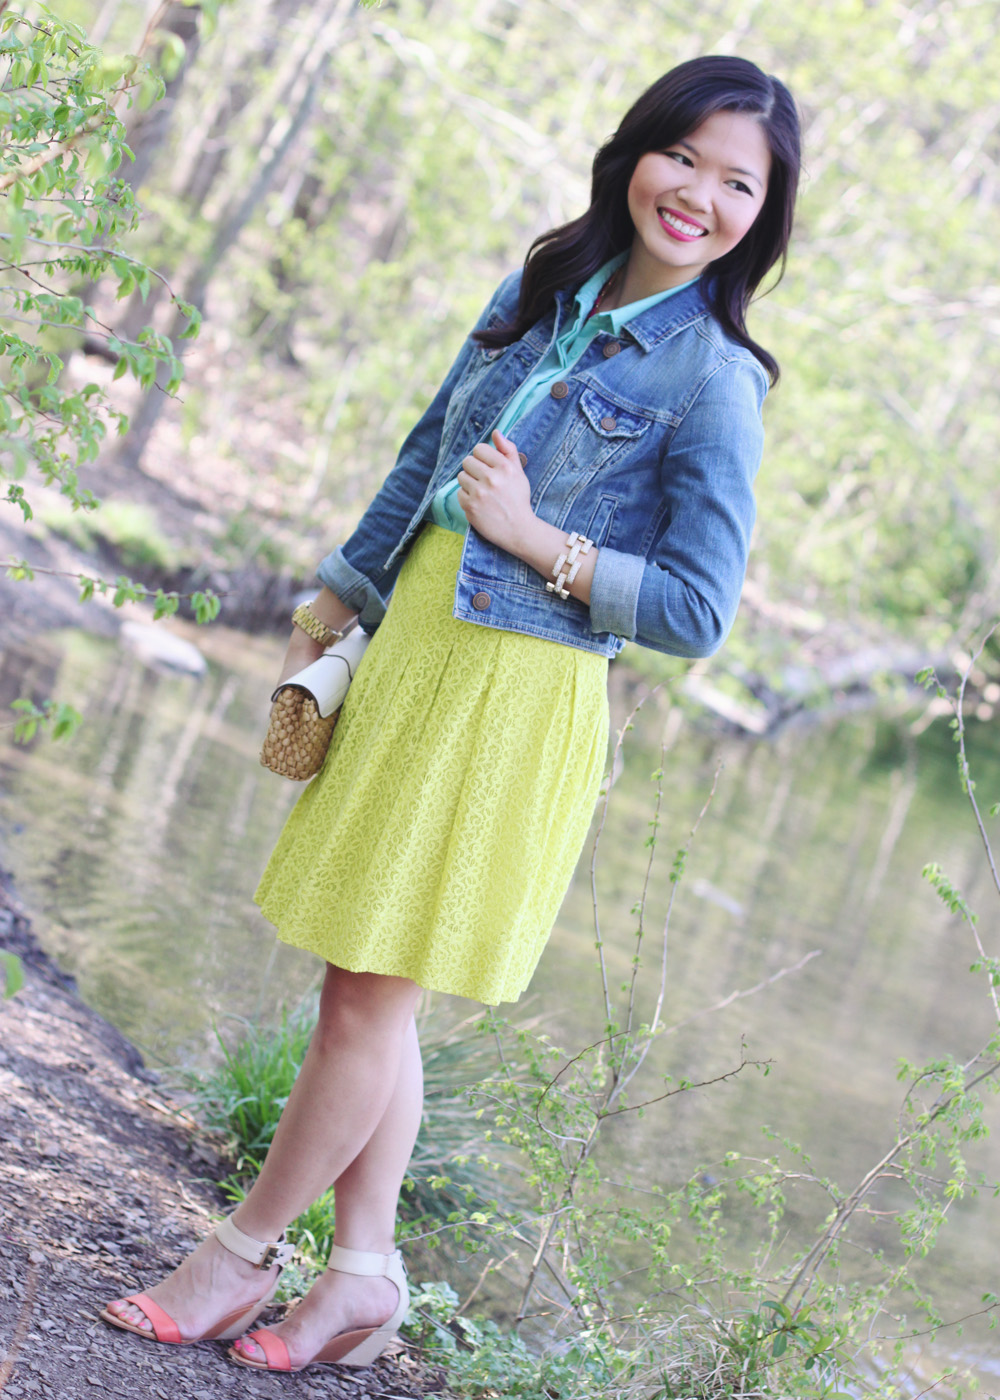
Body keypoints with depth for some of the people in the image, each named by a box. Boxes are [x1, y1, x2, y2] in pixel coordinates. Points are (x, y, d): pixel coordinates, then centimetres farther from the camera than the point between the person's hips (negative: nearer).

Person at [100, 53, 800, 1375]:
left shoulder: (713, 381, -11)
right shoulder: (543, 290, 9)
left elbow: (698, 610, -13)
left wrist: (535, 537, -19)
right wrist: (336, 603, 21)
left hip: (513, 699, -7)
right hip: (409, 649, 7)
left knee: (370, 991, 0)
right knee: (367, 988, 11)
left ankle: (246, 1254, 16)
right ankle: (365, 1271, 23)